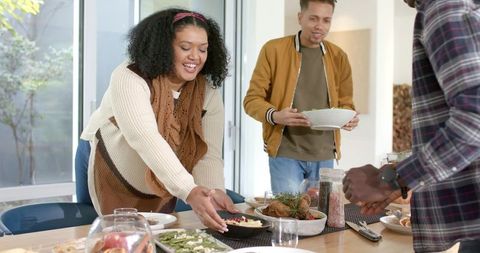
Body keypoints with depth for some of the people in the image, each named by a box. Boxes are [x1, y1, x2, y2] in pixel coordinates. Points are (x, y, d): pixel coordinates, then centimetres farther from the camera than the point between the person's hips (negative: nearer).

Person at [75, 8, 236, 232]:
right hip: (109, 176, -3)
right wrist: (189, 191, -55)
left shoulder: (208, 93, -15)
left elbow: (209, 155, -22)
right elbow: (145, 138, -43)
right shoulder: (129, 79, -29)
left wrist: (215, 192, -43)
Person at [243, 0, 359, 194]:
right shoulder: (273, 49, -4)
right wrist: (275, 116, -22)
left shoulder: (338, 56, 8)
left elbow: (345, 102, 14)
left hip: (324, 155, 4)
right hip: (285, 152, -3)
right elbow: (252, 99, -3)